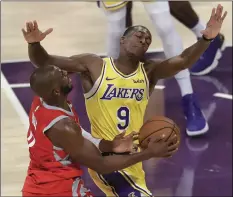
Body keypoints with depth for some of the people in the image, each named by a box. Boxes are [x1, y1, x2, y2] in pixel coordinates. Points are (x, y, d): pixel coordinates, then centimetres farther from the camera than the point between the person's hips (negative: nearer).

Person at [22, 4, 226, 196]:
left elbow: (183, 61, -18)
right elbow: (44, 62, -10)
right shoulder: (93, 66, -8)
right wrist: (34, 44, -32)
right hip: (105, 158, -6)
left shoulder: (149, 72, -1)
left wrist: (206, 38, -35)